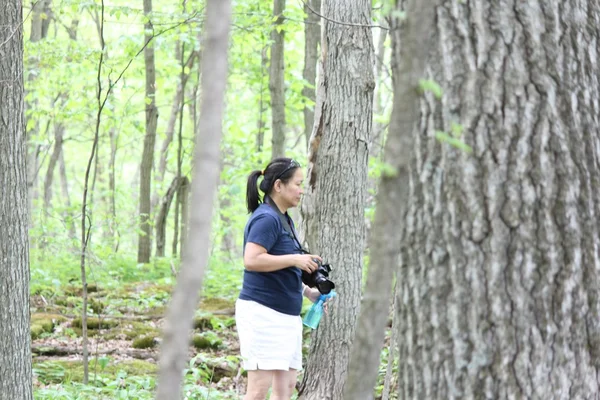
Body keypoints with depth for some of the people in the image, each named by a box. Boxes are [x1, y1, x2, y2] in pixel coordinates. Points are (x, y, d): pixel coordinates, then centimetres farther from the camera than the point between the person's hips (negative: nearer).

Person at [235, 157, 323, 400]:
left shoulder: (284, 220, 18)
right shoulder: (266, 218, -13)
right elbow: (251, 260, -26)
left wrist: (308, 292, 14)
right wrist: (295, 259, -21)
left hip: (285, 315, 10)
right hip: (262, 312, -10)